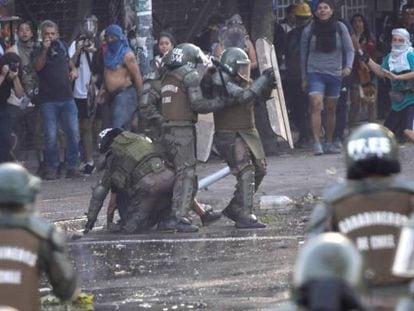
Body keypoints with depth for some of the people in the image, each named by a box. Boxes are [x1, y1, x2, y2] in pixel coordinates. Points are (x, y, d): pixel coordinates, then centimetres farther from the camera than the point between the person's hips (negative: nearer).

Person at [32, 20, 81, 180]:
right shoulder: (38, 52, 0)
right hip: (48, 100, -3)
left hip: (67, 98, 3)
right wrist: (45, 50, -28)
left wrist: (73, 69, 12)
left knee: (73, 133, -4)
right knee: (50, 136, -5)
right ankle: (52, 168, 4)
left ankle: (72, 166, 5)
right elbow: (38, 66, -20)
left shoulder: (62, 46, 12)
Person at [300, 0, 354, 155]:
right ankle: (317, 143, -27)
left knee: (331, 109, 9)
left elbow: (349, 49, 5)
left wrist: (348, 66, -12)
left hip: (335, 74, 2)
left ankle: (329, 143, 21)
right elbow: (303, 54, 9)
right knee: (316, 104, -20)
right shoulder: (309, 30, 0)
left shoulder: (340, 28, 2)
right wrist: (304, 77, 9)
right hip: (315, 73, -2)